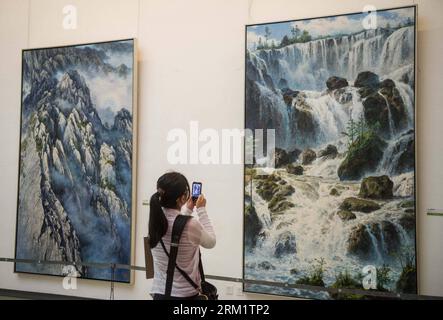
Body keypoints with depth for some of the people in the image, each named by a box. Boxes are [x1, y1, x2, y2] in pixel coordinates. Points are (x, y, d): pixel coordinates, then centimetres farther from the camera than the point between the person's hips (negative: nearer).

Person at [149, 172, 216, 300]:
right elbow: (210, 242, -2)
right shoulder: (191, 225, -23)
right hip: (185, 294, -5)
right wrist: (201, 210, 4)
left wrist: (187, 210, 22)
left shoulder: (155, 220, -5)